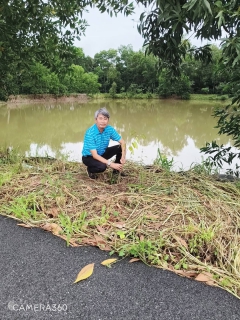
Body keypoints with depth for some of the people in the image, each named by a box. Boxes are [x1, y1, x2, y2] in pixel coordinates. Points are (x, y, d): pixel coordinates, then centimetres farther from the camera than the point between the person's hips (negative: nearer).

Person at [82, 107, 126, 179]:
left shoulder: (110, 129, -14)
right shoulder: (90, 133, -29)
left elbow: (122, 142, -9)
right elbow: (94, 155, -32)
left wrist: (123, 156, -27)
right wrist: (110, 164, -39)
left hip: (102, 153, 6)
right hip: (89, 157, -6)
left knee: (120, 148, -12)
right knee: (102, 166, -35)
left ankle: (116, 169, 10)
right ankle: (89, 170, 0)